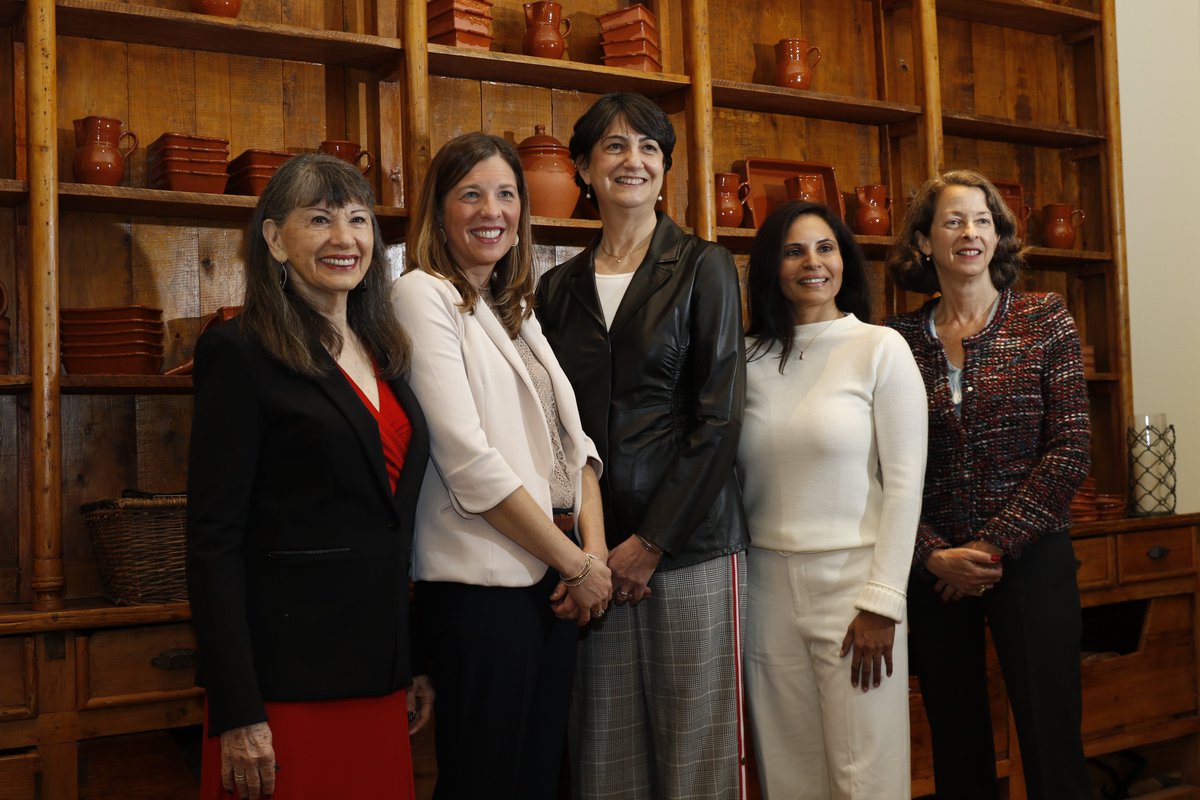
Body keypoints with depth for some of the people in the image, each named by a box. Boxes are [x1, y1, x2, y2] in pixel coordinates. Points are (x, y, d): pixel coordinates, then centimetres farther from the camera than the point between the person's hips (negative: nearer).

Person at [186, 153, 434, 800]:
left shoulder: (383, 355, 11)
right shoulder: (240, 353, -8)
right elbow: (214, 540, -12)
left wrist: (417, 662, 14)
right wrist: (236, 712, -16)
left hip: (379, 675, 6)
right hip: (287, 678, -6)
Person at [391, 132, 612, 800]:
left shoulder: (518, 309, 17)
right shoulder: (423, 295, -7)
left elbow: (571, 438, 12)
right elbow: (468, 458, -16)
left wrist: (595, 548, -5)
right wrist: (578, 564, -11)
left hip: (555, 577, 8)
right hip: (484, 580, -7)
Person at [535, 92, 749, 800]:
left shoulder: (703, 268, 1)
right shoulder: (559, 288, 11)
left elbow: (718, 418, -6)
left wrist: (652, 541, -10)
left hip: (689, 543, -3)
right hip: (593, 547, 3)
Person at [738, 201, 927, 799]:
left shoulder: (881, 349, -2)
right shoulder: (749, 359, 8)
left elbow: (904, 483, -5)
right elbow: (738, 477, 10)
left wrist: (882, 604, -11)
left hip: (852, 579, -3)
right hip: (767, 585, 3)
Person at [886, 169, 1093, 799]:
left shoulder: (1044, 320, 1)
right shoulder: (899, 339, 4)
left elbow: (1070, 449, -5)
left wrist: (994, 546, -10)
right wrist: (933, 554, -11)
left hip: (1029, 558, -1)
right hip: (933, 567, 2)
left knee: (1052, 743, 0)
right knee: (957, 747, 11)